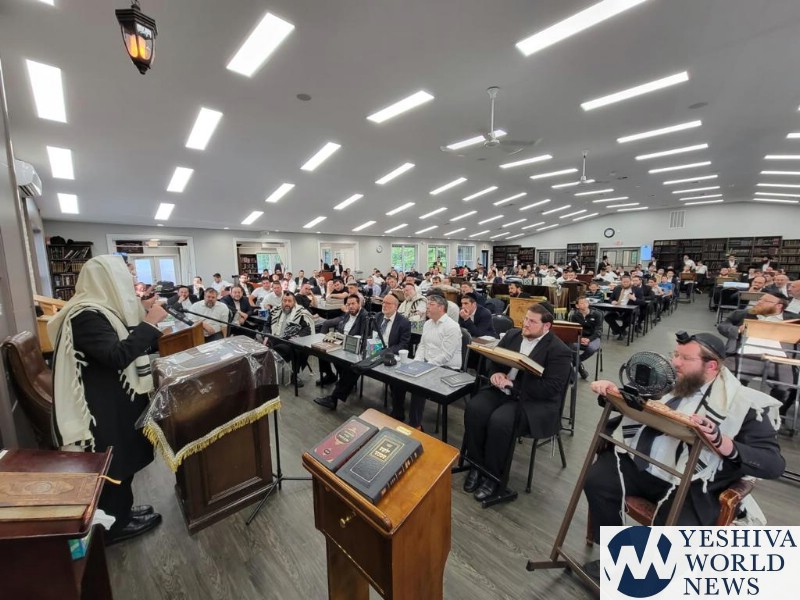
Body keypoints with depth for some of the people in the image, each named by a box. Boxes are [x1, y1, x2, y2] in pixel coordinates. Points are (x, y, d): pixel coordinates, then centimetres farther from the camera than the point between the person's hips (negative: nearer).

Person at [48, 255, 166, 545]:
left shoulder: (99, 308, 6)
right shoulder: (86, 316, -24)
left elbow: (122, 342, 17)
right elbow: (117, 356, -32)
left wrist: (141, 312, 9)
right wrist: (149, 323, -28)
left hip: (115, 399, 10)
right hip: (103, 406, -10)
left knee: (120, 460, 22)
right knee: (114, 464, 8)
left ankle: (120, 510, 39)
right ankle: (115, 524, 27)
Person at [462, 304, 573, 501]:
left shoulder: (559, 351, -10)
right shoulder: (512, 335, 8)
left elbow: (551, 389, -18)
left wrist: (512, 384, -21)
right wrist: (496, 374, -12)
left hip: (534, 402, -5)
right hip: (503, 390, 5)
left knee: (499, 421, -31)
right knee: (474, 408, -22)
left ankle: (494, 476, -6)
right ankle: (477, 464, -2)